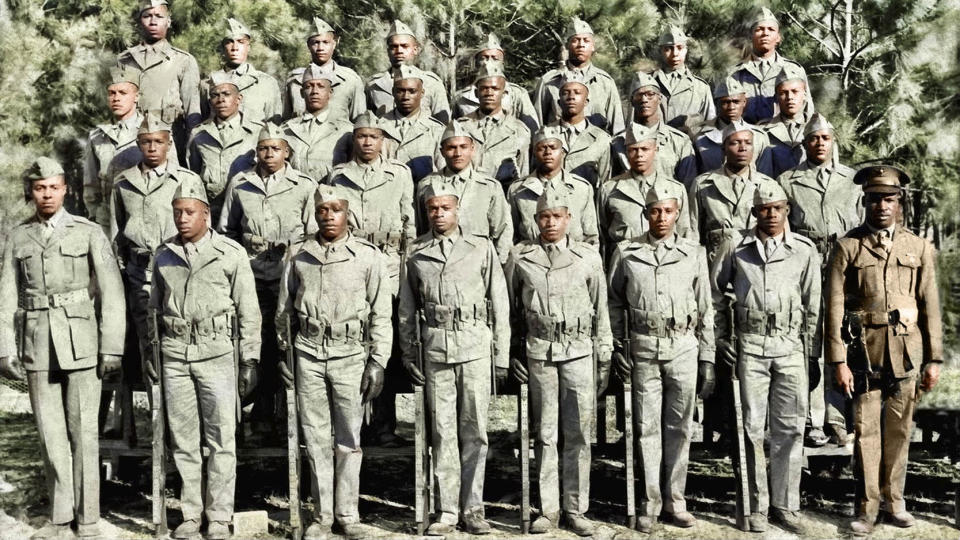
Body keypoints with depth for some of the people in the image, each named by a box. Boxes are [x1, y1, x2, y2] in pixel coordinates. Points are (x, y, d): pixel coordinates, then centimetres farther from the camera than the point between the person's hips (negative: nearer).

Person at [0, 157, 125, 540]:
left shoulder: (89, 233, 1)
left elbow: (111, 294, -3)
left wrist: (112, 347, -8)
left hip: (81, 344, -3)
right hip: (38, 348, 3)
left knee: (82, 432, -1)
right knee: (50, 435, 6)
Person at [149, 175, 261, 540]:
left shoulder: (231, 254, -2)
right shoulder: (164, 255, 10)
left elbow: (249, 313, 0)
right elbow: (154, 308, 18)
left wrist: (249, 361, -3)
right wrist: (149, 352, 13)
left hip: (216, 352, -3)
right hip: (175, 355, 4)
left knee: (221, 439, -1)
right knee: (183, 439, 7)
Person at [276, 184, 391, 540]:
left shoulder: (367, 256, 0)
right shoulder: (298, 256, 7)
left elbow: (381, 314, 1)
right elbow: (284, 311, 14)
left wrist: (378, 363, -4)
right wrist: (284, 353, 9)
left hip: (351, 353, -2)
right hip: (309, 353, 2)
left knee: (349, 440, 3)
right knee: (316, 438, 6)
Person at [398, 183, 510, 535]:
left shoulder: (481, 248, 6)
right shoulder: (416, 254, 9)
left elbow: (499, 305, 5)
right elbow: (407, 311, 12)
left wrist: (502, 356, 2)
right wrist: (408, 355, 7)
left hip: (475, 347, -1)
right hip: (435, 350, 1)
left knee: (474, 431, 2)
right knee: (442, 432, 3)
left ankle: (472, 509, 11)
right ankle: (447, 511, 10)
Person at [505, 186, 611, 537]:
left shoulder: (588, 258, 6)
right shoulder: (519, 257, 6)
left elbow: (601, 311, 9)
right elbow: (509, 309, 11)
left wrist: (604, 360, 7)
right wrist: (513, 352, 5)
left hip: (579, 351, 0)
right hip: (538, 352, 0)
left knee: (578, 434, 2)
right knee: (545, 434, 5)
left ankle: (576, 510, 12)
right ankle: (548, 510, 14)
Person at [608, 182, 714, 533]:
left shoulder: (694, 253, 5)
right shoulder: (626, 252, 4)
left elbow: (705, 309, 7)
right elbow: (615, 302, 9)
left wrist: (708, 359, 4)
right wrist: (617, 347, 1)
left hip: (684, 346, 1)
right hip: (643, 347, 0)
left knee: (679, 426, 5)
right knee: (647, 426, 3)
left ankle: (674, 500, 16)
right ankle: (650, 501, 12)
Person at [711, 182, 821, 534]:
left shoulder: (804, 250, 6)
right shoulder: (736, 246, 4)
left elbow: (813, 308, 8)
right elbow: (715, 292, 10)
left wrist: (813, 356, 6)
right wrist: (721, 339, 3)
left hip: (791, 346, 1)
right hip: (750, 345, -1)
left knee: (790, 428, 3)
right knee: (753, 427, 2)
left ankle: (785, 506, 13)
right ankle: (757, 506, 11)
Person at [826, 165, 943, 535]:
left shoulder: (920, 248, 7)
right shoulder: (847, 247, 0)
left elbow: (930, 306, 7)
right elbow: (834, 307, -4)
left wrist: (934, 359, 3)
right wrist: (838, 361, -9)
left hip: (907, 351, 2)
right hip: (865, 351, -2)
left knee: (899, 429, 9)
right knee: (867, 430, 1)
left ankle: (894, 500, 23)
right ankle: (868, 507, 10)